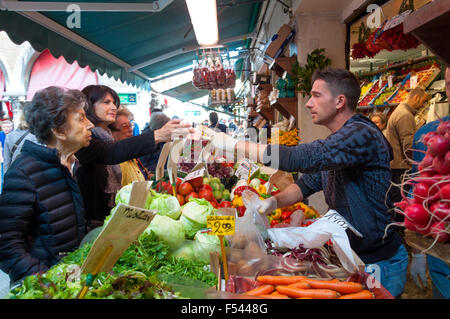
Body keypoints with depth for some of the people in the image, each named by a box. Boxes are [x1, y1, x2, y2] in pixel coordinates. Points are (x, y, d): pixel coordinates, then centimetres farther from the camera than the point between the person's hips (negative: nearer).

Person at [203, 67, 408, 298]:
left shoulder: (361, 134, -24)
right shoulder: (336, 142, 9)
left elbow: (301, 158, -37)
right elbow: (307, 183, 7)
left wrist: (233, 144, -31)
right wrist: (274, 202, -13)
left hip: (379, 263, -8)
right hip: (351, 255, 9)